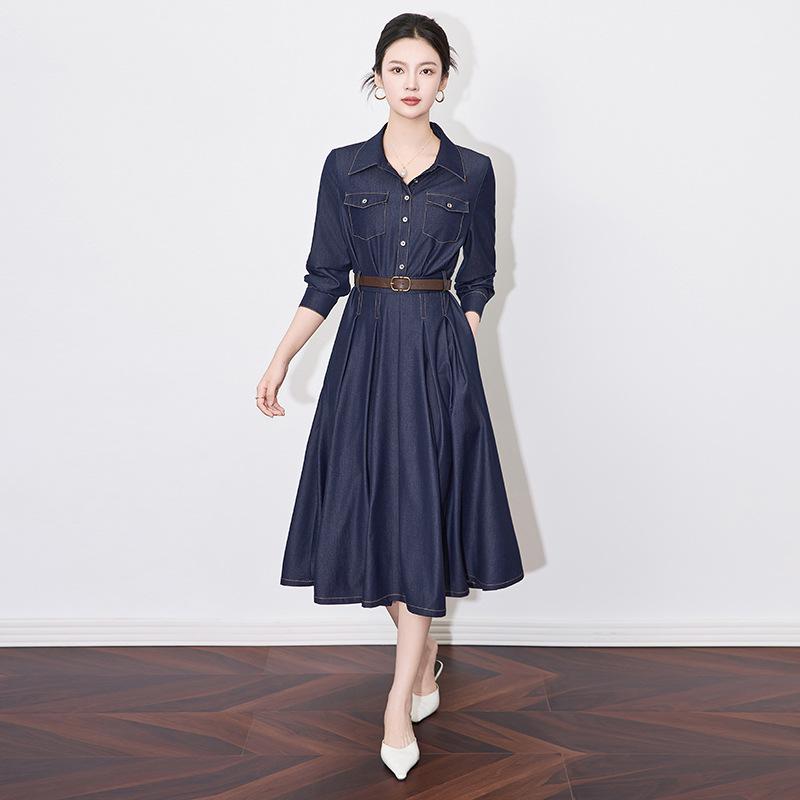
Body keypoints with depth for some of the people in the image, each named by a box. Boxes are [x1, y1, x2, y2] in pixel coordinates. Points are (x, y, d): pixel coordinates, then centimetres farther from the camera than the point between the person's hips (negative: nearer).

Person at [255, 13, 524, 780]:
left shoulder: (472, 172, 3)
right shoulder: (344, 167, 5)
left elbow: (478, 280, 9)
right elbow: (325, 277, 6)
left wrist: (456, 350, -1)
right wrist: (280, 358, 2)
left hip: (439, 350, -1)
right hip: (365, 348, 2)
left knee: (423, 514, -3)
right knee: (374, 508, 5)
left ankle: (400, 701, 6)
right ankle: (424, 655, 28)